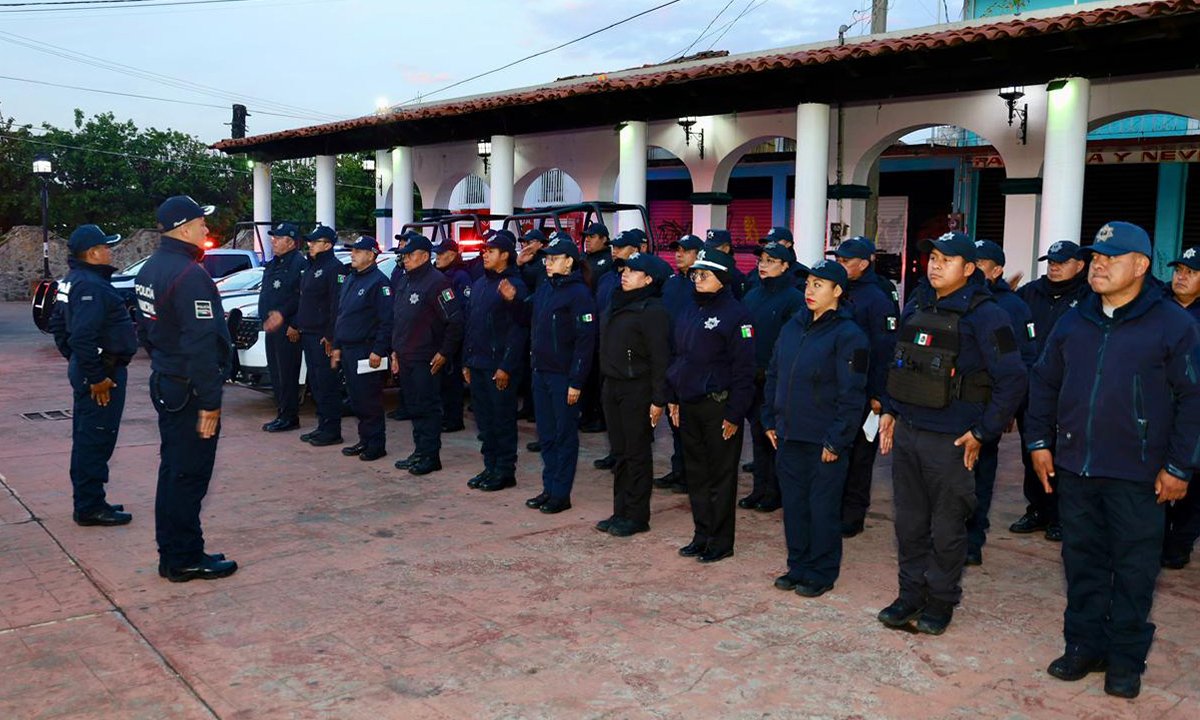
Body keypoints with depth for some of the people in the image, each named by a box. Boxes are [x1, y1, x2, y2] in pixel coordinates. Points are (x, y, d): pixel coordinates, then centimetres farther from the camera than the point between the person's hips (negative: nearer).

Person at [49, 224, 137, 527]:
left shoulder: (73, 281, 14)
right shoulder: (90, 286, -20)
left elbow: (58, 325, 22)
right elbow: (83, 337, -27)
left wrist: (75, 361, 23)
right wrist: (96, 378, -22)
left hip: (87, 368, 11)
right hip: (103, 372, -11)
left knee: (86, 439, 17)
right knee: (97, 441, -4)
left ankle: (87, 502, 27)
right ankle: (91, 507, 3)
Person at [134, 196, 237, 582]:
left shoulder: (150, 269, 11)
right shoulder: (190, 275, -21)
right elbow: (202, 344, -24)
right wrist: (210, 401, -22)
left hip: (164, 385, 10)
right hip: (189, 391, -10)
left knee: (174, 470, 17)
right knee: (189, 475, 0)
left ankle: (172, 554, 27)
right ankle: (184, 560, 10)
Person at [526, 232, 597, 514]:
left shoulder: (579, 293, -12)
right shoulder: (544, 289, 11)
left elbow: (585, 340, -16)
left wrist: (576, 381, -17)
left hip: (564, 375, -7)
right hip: (541, 371, 8)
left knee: (565, 435, 3)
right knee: (546, 434, 13)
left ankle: (561, 494, 11)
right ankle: (549, 488, 23)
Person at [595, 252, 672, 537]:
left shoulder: (653, 311, -13)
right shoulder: (616, 306, 11)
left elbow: (660, 358, -16)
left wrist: (659, 400, -17)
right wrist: (606, 382, 13)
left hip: (638, 389, -8)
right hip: (612, 386, 8)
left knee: (637, 453, 2)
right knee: (619, 452, 13)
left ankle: (637, 516, 11)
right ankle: (620, 511, 22)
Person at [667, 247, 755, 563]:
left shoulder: (735, 314, -12)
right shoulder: (689, 312, 12)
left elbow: (743, 369, -15)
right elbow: (676, 357, 18)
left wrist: (734, 413, -17)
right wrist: (674, 399, 13)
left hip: (718, 408, -8)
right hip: (688, 406, 8)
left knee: (721, 476, 3)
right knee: (696, 474, 14)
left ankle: (721, 542, 14)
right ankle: (702, 535, 26)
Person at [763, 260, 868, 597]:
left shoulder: (848, 335, -12)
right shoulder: (792, 327, 8)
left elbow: (852, 395, -14)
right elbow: (774, 375, 15)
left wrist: (836, 440, -15)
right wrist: (770, 420, 11)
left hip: (824, 442, -6)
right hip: (788, 436, 6)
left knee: (823, 507, 5)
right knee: (793, 503, 14)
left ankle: (821, 573, 20)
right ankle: (797, 566, 29)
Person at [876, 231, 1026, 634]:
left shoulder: (983, 315, -11)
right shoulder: (915, 308, 9)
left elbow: (1013, 380, -12)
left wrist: (982, 433, -12)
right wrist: (890, 411, 12)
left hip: (950, 440, -6)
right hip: (906, 432, 6)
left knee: (946, 528, 7)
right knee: (909, 522, 13)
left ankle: (941, 601, 23)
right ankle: (911, 595, 27)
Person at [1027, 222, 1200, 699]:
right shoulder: (1074, 322, 7)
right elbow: (1044, 382, 14)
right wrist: (1040, 441, 8)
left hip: (1136, 476, -4)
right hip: (1074, 469, 4)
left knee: (1133, 570, 7)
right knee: (1082, 563, 13)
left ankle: (1126, 659, 21)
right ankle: (1084, 646, 27)